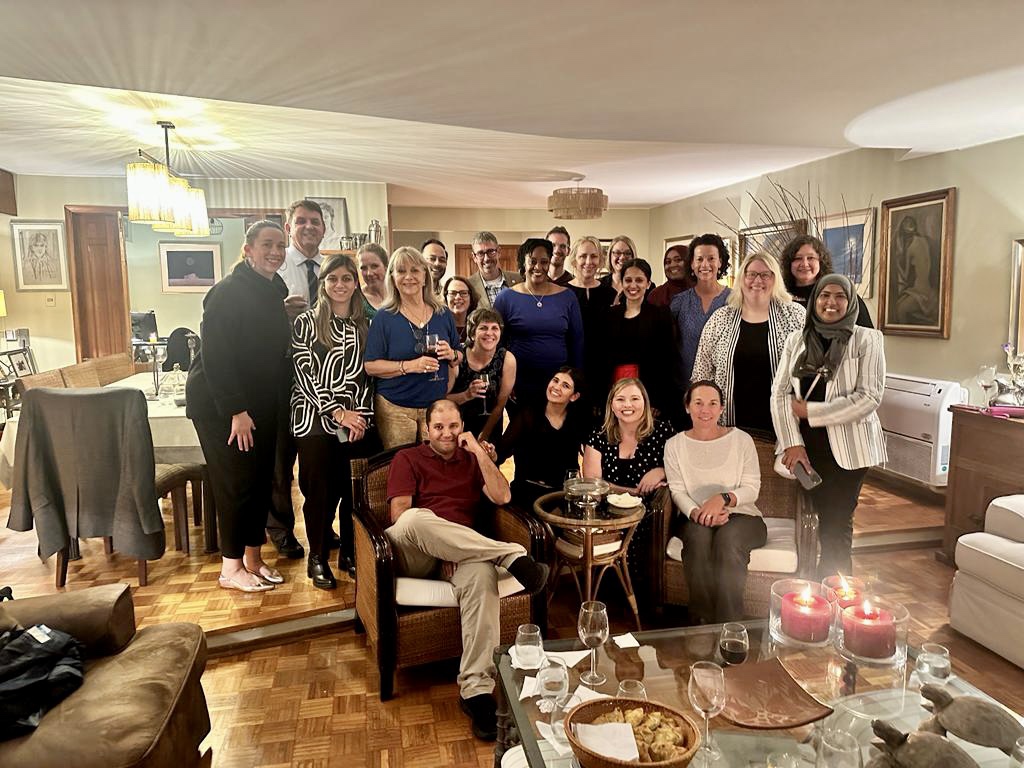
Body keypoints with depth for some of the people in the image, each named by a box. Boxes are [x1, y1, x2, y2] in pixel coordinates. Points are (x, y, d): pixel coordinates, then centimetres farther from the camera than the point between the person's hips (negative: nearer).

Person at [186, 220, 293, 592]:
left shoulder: (275, 293, 9)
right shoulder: (228, 292, -16)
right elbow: (215, 355, -21)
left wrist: (279, 403, 9)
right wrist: (236, 411, -22)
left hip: (260, 405, 8)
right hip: (220, 405, -8)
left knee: (261, 479, 9)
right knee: (236, 482, -3)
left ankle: (253, 558, 23)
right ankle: (231, 568, 12)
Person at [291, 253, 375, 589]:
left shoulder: (365, 325, 10)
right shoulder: (306, 322, -1)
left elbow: (368, 374, 10)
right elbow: (304, 374, -7)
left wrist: (362, 413, -3)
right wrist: (337, 412, -13)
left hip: (356, 422, 3)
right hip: (315, 420, -3)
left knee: (354, 489, 5)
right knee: (320, 491, 2)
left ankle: (350, 553, 21)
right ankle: (318, 557, 19)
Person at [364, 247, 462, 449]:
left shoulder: (444, 315, 8)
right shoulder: (384, 318, -2)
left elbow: (460, 357, 15)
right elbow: (370, 366, -8)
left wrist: (451, 355, -8)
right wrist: (410, 366, -19)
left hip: (437, 406, 3)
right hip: (395, 408, -3)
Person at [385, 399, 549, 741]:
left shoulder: (472, 459, 22)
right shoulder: (407, 459, 14)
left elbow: (502, 497, 6)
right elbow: (400, 513, -1)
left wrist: (480, 452, 2)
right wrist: (433, 542, -13)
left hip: (465, 553, 2)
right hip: (414, 557, -1)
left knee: (483, 574, -37)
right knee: (415, 519, -39)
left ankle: (477, 689, -40)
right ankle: (512, 555, -37)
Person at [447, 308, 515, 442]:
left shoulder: (507, 360, -18)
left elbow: (501, 404, -9)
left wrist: (484, 435, -5)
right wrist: (466, 395, -32)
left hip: (490, 424, 2)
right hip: (456, 425, -1)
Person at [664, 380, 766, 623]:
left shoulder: (741, 440, 2)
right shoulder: (675, 445, 5)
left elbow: (752, 489, -3)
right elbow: (678, 492, -2)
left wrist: (723, 498, -23)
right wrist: (697, 513, -23)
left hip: (740, 515, 0)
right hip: (694, 518, 1)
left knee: (728, 538, -35)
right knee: (699, 535, -34)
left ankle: (728, 624, -26)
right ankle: (701, 621, -24)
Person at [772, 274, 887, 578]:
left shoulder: (866, 339, -2)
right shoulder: (797, 339, 7)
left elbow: (869, 397, -12)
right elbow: (780, 392, 1)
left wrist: (809, 411, -14)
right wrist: (793, 442, -10)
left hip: (848, 447, -3)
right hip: (807, 446, 3)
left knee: (836, 523, 2)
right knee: (825, 519, 11)